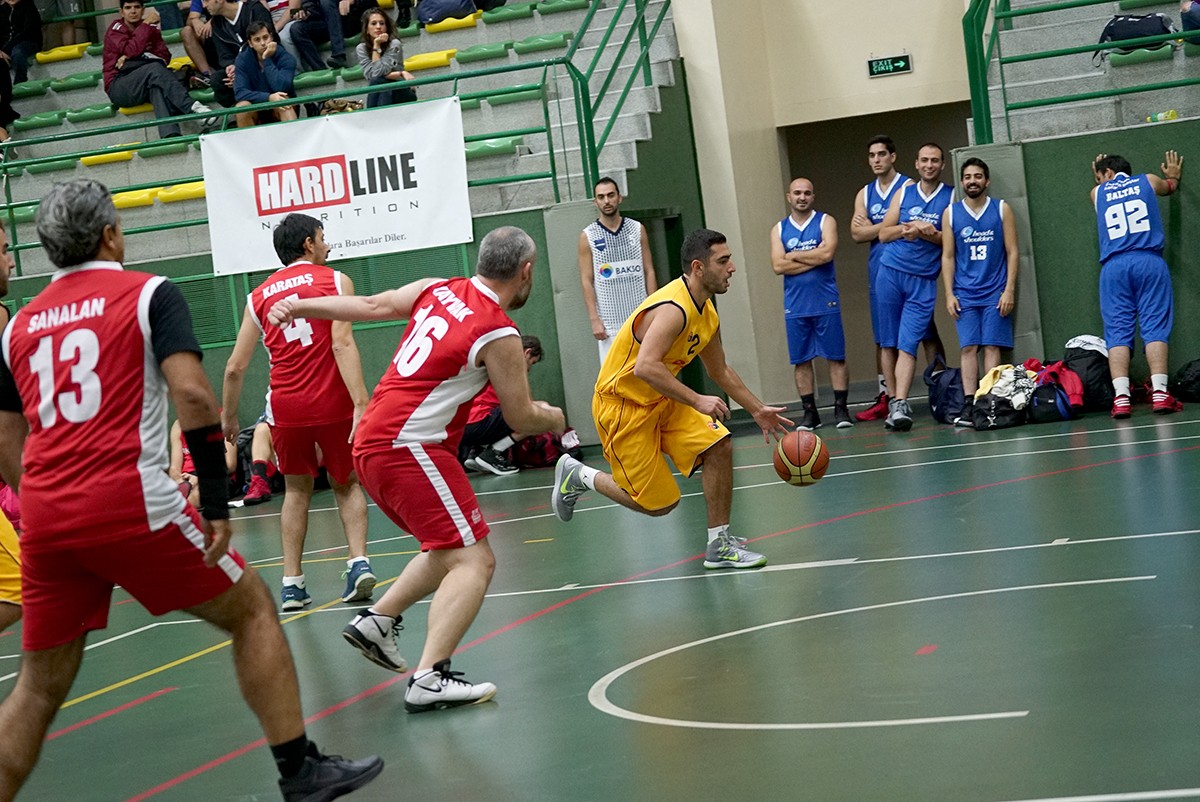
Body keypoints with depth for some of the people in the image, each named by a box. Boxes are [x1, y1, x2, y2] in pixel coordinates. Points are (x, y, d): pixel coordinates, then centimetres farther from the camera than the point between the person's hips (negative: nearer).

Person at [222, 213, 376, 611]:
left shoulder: (259, 296, 11)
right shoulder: (335, 281, 2)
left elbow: (235, 367, 9)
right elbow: (342, 344, -13)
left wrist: (228, 418, 22)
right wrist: (360, 403, -20)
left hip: (286, 406, 2)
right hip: (333, 401, -2)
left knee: (296, 490, 18)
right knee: (346, 484, 17)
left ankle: (292, 582, 12)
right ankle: (359, 561, -2)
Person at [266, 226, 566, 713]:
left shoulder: (438, 290, 9)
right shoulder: (499, 335, -10)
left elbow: (372, 306, 14)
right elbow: (521, 417, -3)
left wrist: (300, 305, 24)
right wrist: (553, 420, 18)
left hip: (370, 443, 9)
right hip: (409, 449, -9)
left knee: (450, 550, 24)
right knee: (474, 561, -10)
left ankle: (378, 620, 21)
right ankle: (429, 679, -22)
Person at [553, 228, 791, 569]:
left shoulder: (706, 313, 5)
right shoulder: (673, 309, -27)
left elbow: (721, 371, 20)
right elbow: (645, 367, -40)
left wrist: (757, 409, 18)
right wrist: (697, 401, -39)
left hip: (662, 400, 9)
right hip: (622, 404, -9)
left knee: (719, 446, -7)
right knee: (657, 503, -3)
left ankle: (719, 546, 3)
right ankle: (578, 475, 18)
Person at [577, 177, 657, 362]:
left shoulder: (637, 229, 7)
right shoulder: (587, 237, 1)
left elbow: (649, 272, 8)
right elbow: (587, 281, -1)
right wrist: (594, 319, -9)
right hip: (609, 322, -2)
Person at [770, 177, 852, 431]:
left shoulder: (825, 222, 3)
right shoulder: (779, 229, 9)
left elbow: (828, 253, -15)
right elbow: (778, 266, -5)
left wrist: (794, 256, -7)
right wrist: (814, 258, -10)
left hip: (825, 303, -2)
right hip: (795, 305, 2)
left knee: (836, 356, -1)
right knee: (801, 360, 4)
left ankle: (841, 408, 5)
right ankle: (810, 412, 11)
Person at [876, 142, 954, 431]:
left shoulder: (951, 198, 4)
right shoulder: (904, 193, 10)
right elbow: (883, 233, 9)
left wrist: (933, 235, -15)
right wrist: (905, 228, -10)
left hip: (924, 280, -2)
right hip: (891, 272, 2)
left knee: (907, 345, -11)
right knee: (889, 343, 3)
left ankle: (901, 405, -16)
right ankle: (892, 400, 10)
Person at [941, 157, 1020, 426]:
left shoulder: (1001, 209, 4)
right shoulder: (951, 213, 7)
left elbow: (1012, 252, 3)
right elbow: (948, 257, 8)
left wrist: (1009, 290, -5)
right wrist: (949, 294, 0)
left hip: (995, 292, -1)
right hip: (964, 293, 1)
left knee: (992, 346, -3)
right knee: (968, 348, -4)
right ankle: (969, 404, -7)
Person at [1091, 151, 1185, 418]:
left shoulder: (1097, 193, 19)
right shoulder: (1148, 181, 19)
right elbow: (1170, 186, 44)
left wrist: (1099, 178, 68)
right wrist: (1173, 175, 66)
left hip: (1113, 267, 1)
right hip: (1149, 261, 0)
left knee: (1117, 332, -3)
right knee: (1155, 327, -4)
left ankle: (1121, 397, -16)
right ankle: (1160, 392, -15)